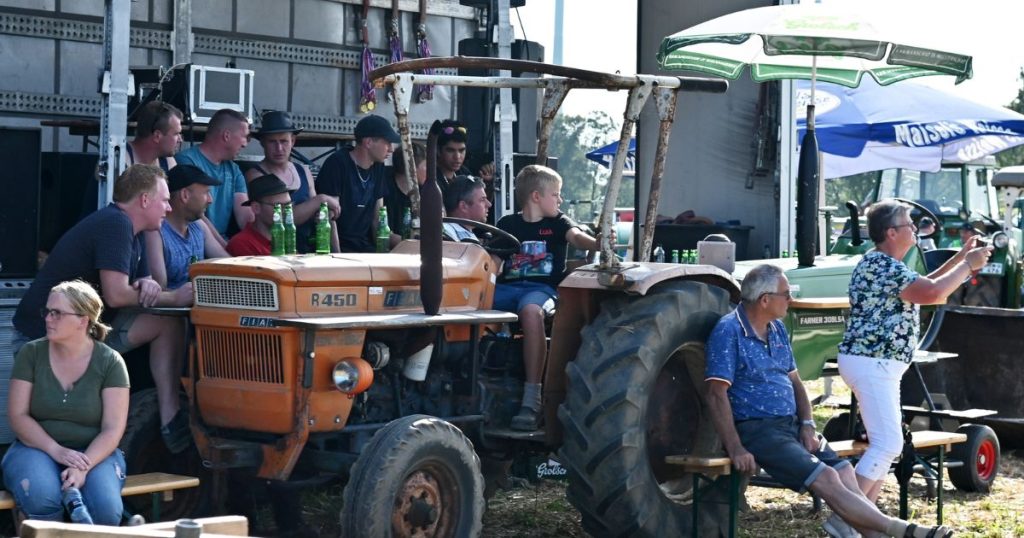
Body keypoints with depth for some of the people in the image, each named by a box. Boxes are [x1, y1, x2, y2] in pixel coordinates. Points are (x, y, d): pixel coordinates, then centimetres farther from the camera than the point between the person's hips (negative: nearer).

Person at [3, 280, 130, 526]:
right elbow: (17, 415, -1)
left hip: (93, 452, 0)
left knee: (105, 508, -31)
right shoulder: (31, 353, 2)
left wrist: (83, 467, -23)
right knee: (41, 499, -34)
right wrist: (56, 451, -16)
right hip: (36, 448, 1)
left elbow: (113, 429, -6)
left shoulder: (110, 362, -2)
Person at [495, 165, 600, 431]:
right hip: (507, 286, 3)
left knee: (531, 310, -39)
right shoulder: (507, 224, 18)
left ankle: (532, 400, -40)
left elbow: (576, 236, -8)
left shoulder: (558, 223, 13)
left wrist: (597, 243, -29)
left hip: (542, 288, -2)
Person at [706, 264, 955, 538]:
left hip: (791, 425, 8)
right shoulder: (728, 331, -11)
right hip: (759, 430, -8)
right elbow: (717, 395, -17)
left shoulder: (777, 328, 15)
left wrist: (807, 425, 2)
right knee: (827, 479, -21)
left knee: (846, 477, -10)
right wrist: (736, 449, -23)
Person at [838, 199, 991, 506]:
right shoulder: (883, 267, -17)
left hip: (878, 365, 11)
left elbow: (922, 286, 28)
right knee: (888, 444, -15)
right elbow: (931, 293, -26)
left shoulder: (882, 264, 16)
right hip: (870, 364, -11)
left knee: (885, 443, 14)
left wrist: (960, 258, 21)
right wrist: (968, 265, -12)